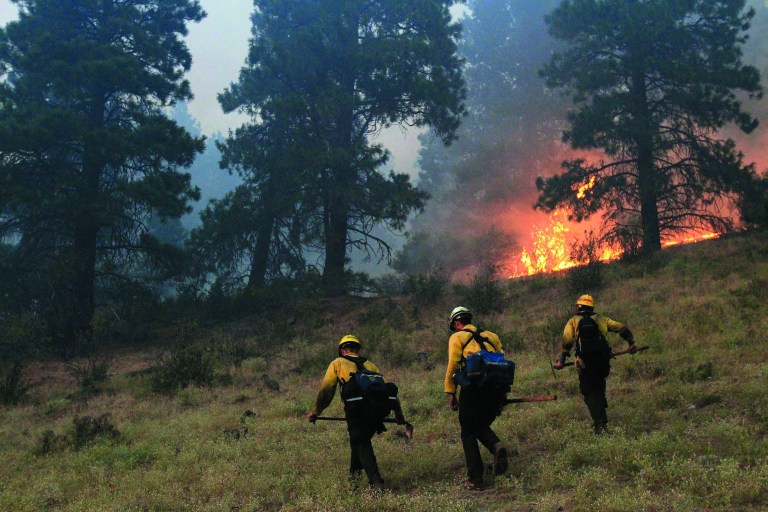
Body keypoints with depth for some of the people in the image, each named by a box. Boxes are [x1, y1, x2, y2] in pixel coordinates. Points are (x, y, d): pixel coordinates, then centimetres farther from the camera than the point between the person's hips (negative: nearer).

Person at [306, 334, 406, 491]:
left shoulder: (338, 363, 18)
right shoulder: (369, 364, 28)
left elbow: (326, 390, 9)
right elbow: (388, 389, 24)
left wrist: (315, 411, 16)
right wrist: (399, 415, 28)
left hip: (356, 411, -4)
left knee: (361, 444, 1)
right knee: (361, 439, 25)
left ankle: (376, 482, -13)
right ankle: (354, 474, 31)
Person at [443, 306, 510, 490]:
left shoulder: (457, 337, 7)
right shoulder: (491, 335, 20)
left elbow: (453, 366, -4)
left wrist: (451, 394, 0)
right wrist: (502, 394, 20)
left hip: (472, 388, -4)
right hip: (496, 388, 5)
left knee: (469, 433, 8)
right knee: (483, 426, 22)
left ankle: (475, 479, 3)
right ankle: (496, 445, -10)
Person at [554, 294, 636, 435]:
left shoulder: (573, 321, 6)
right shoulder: (601, 319, 15)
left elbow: (566, 341, -7)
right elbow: (622, 328, 13)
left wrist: (561, 360, -7)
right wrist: (631, 343, 23)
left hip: (585, 363, -3)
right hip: (602, 360, 3)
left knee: (589, 393, 4)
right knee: (599, 390, 23)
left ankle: (600, 425, -6)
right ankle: (601, 421, 24)